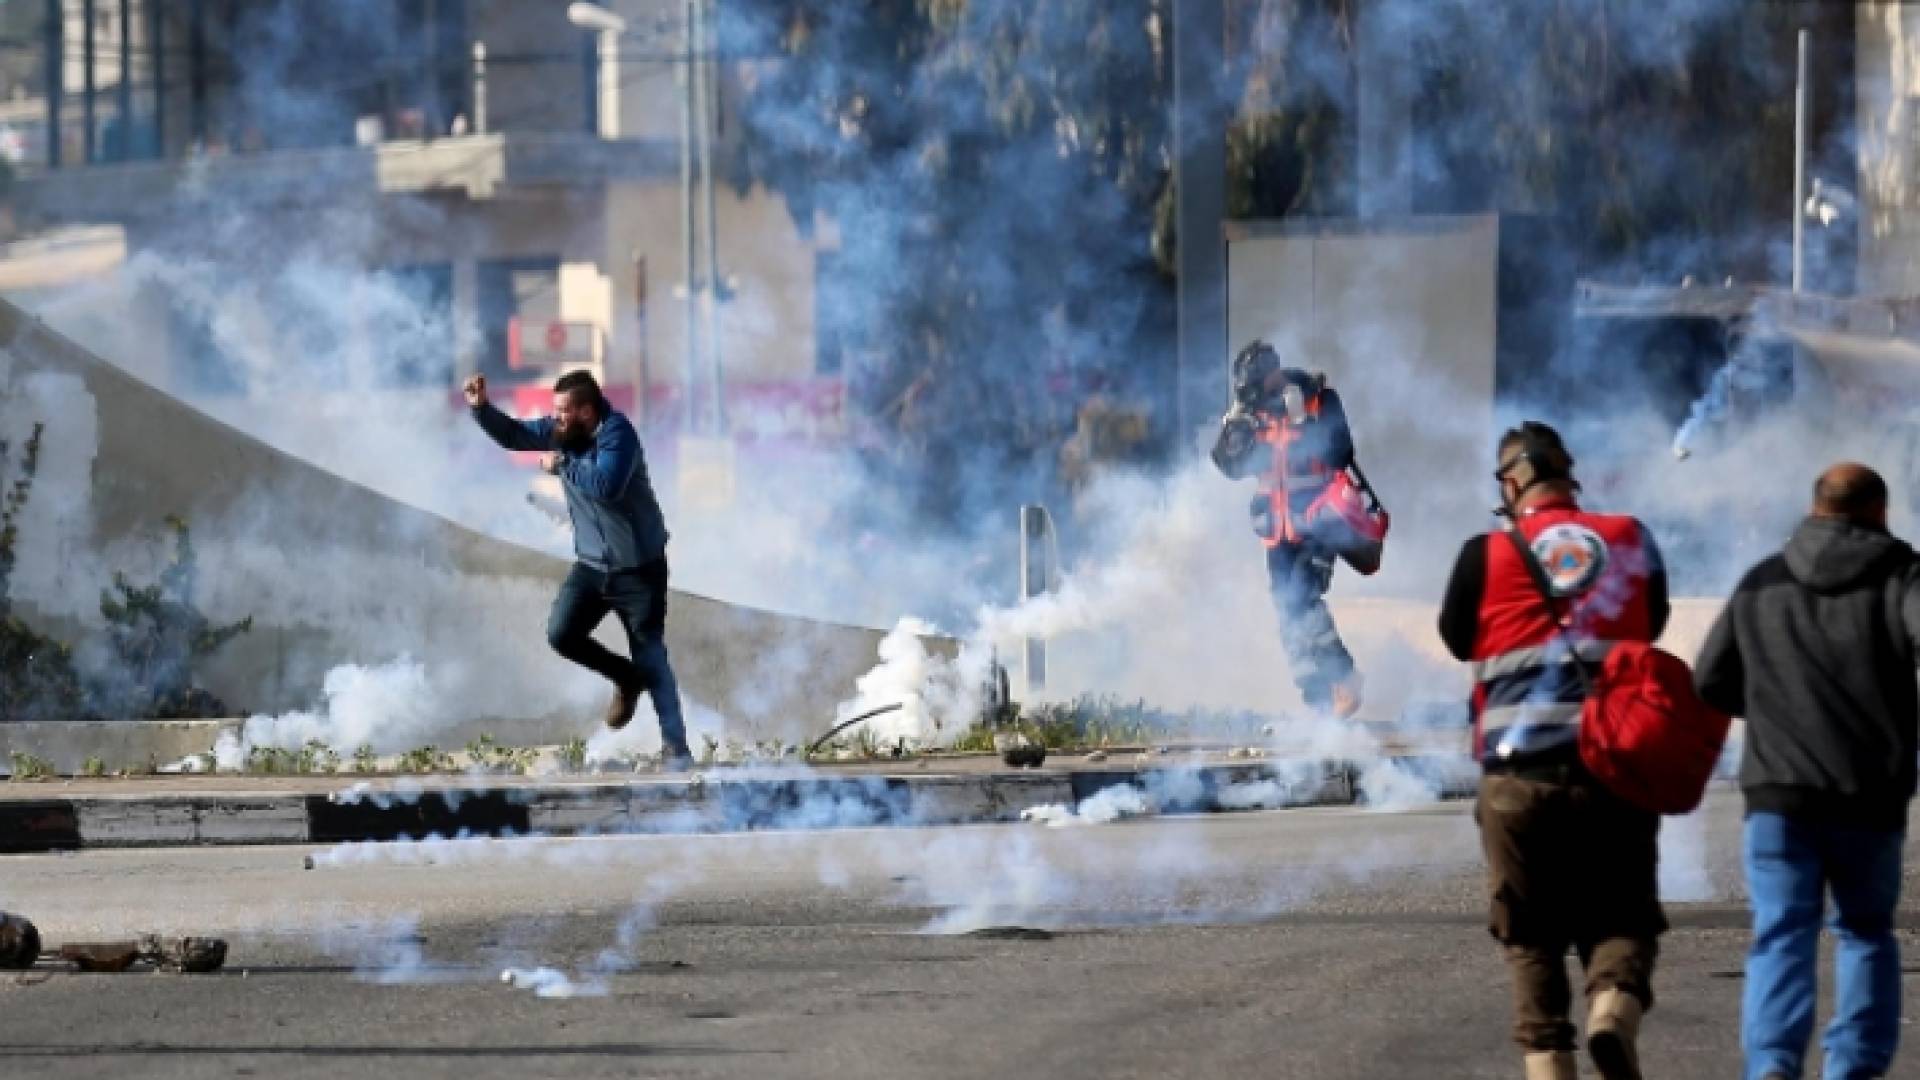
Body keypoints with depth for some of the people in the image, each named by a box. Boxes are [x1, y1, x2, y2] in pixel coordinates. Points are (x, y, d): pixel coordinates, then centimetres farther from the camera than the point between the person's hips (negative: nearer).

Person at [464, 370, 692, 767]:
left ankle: (674, 746, 4)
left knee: (650, 656, -3)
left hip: (639, 568, -7)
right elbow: (513, 434, 9)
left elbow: (607, 485, -37)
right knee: (561, 634, -8)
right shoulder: (561, 432, 0)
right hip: (591, 565, 7)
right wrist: (481, 407, -8)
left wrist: (562, 465, -25)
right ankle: (627, 679, 16)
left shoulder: (616, 433, -22)